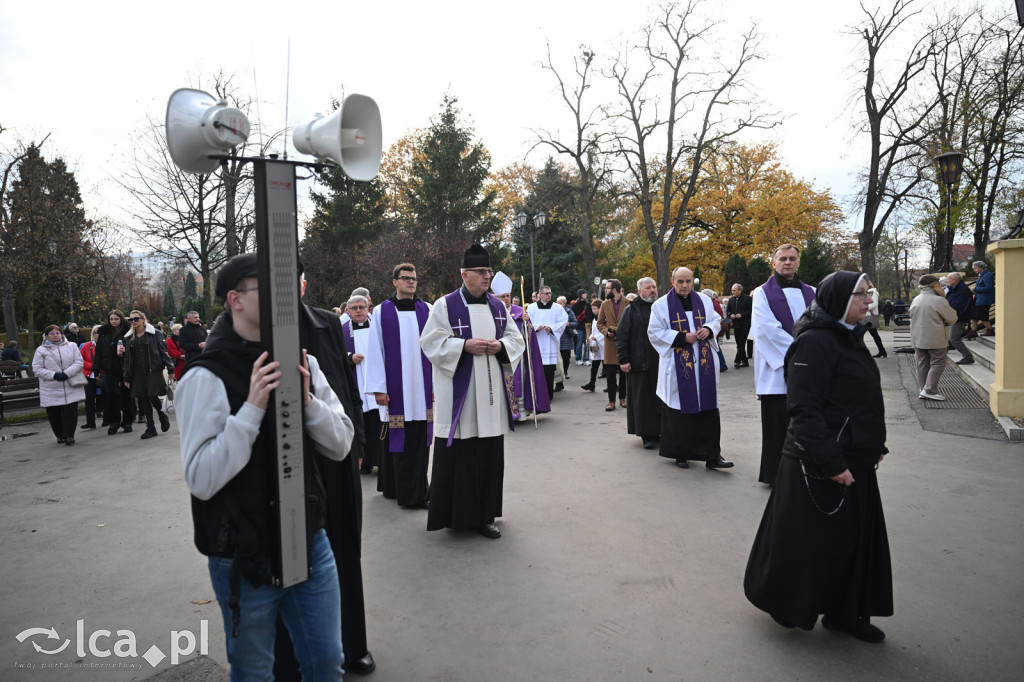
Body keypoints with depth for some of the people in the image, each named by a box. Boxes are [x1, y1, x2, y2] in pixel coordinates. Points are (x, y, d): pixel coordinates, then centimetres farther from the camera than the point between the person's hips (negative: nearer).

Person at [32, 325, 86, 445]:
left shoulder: (71, 346, 8)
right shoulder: (41, 350, 5)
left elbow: (79, 362, 1)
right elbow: (37, 369, 0)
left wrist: (67, 373, -14)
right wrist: (54, 375, -13)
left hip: (71, 387, 0)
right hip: (51, 390, 0)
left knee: (71, 411, -6)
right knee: (54, 413, 6)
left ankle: (69, 435, 1)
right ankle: (60, 435, 22)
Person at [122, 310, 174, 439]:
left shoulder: (154, 333, 1)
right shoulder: (128, 337, 13)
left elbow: (163, 351, -2)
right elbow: (127, 358, 13)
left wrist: (170, 368, -7)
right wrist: (127, 377, 10)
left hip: (154, 370, -4)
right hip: (138, 373, 4)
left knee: (152, 396, -13)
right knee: (143, 399, 3)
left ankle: (163, 416, 17)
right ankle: (150, 428, 11)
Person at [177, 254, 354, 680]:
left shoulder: (301, 362, 0)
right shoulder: (207, 377, -14)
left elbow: (340, 445, -1)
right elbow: (201, 480, -20)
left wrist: (308, 400, -17)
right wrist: (252, 408, -27)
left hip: (310, 544, 4)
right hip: (245, 558, -4)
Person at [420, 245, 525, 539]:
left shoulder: (498, 306, 12)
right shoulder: (445, 305, -2)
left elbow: (516, 340, 16)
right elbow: (431, 343, -6)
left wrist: (501, 346, -6)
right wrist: (465, 346, -18)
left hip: (491, 394, 5)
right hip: (458, 394, -4)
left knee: (490, 456, 7)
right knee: (458, 455, -1)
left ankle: (484, 516, 19)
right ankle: (455, 513, 14)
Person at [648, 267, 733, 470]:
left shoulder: (704, 300, 9)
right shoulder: (661, 305, -2)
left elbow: (716, 319, 19)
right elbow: (654, 332, -5)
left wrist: (709, 329, -5)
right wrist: (682, 337, -15)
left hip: (704, 365, 3)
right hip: (677, 367, -3)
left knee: (708, 408, 1)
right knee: (680, 410, 2)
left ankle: (712, 455, 6)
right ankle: (681, 454, 16)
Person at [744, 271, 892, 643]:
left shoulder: (848, 337, 11)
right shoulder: (814, 343, -19)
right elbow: (804, 409, -23)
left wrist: (876, 446, 16)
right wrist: (831, 462, -24)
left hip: (854, 461, 9)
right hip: (820, 466, -9)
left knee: (855, 538, 16)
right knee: (809, 540, 4)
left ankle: (846, 613, 31)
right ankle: (780, 602, 25)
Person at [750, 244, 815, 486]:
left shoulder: (811, 293, 15)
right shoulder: (763, 293, 1)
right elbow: (767, 328, -11)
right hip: (778, 369, -4)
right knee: (779, 423, -1)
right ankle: (776, 474, 11)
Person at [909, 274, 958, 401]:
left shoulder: (915, 300, 6)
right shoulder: (939, 301, -15)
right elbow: (952, 319, -10)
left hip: (918, 338, 6)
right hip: (936, 339, -6)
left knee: (922, 364, 12)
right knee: (937, 363, 2)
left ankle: (923, 389, 17)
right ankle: (929, 390, -4)